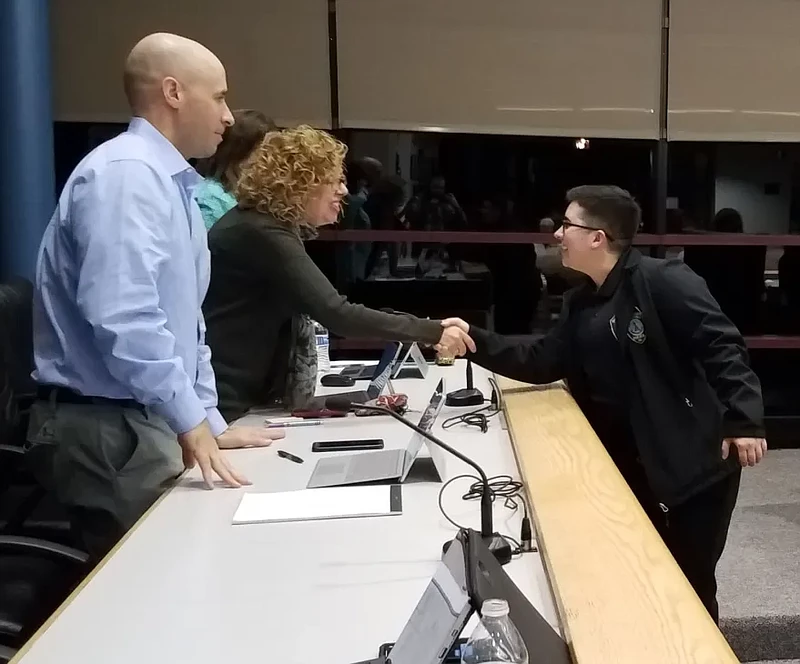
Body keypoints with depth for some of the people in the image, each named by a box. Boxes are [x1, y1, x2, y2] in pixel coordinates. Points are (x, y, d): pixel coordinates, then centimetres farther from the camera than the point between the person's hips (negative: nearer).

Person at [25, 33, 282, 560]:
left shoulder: (172, 184, 15)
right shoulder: (125, 174, -16)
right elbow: (124, 318, -27)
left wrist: (210, 423, 18)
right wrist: (192, 424, -19)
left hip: (147, 424, 9)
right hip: (110, 428, -9)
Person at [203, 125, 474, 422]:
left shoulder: (267, 224, 11)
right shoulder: (262, 234, -23)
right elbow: (336, 314, -30)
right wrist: (434, 331, -27)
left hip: (242, 393, 10)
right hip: (220, 400, -10)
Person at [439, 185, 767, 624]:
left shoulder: (663, 282, -17)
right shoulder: (580, 303, 9)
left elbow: (722, 347, -20)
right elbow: (543, 362, 6)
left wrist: (743, 421, -25)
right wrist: (476, 341, -4)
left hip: (696, 461, -7)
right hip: (631, 463, 8)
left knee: (688, 584, 6)